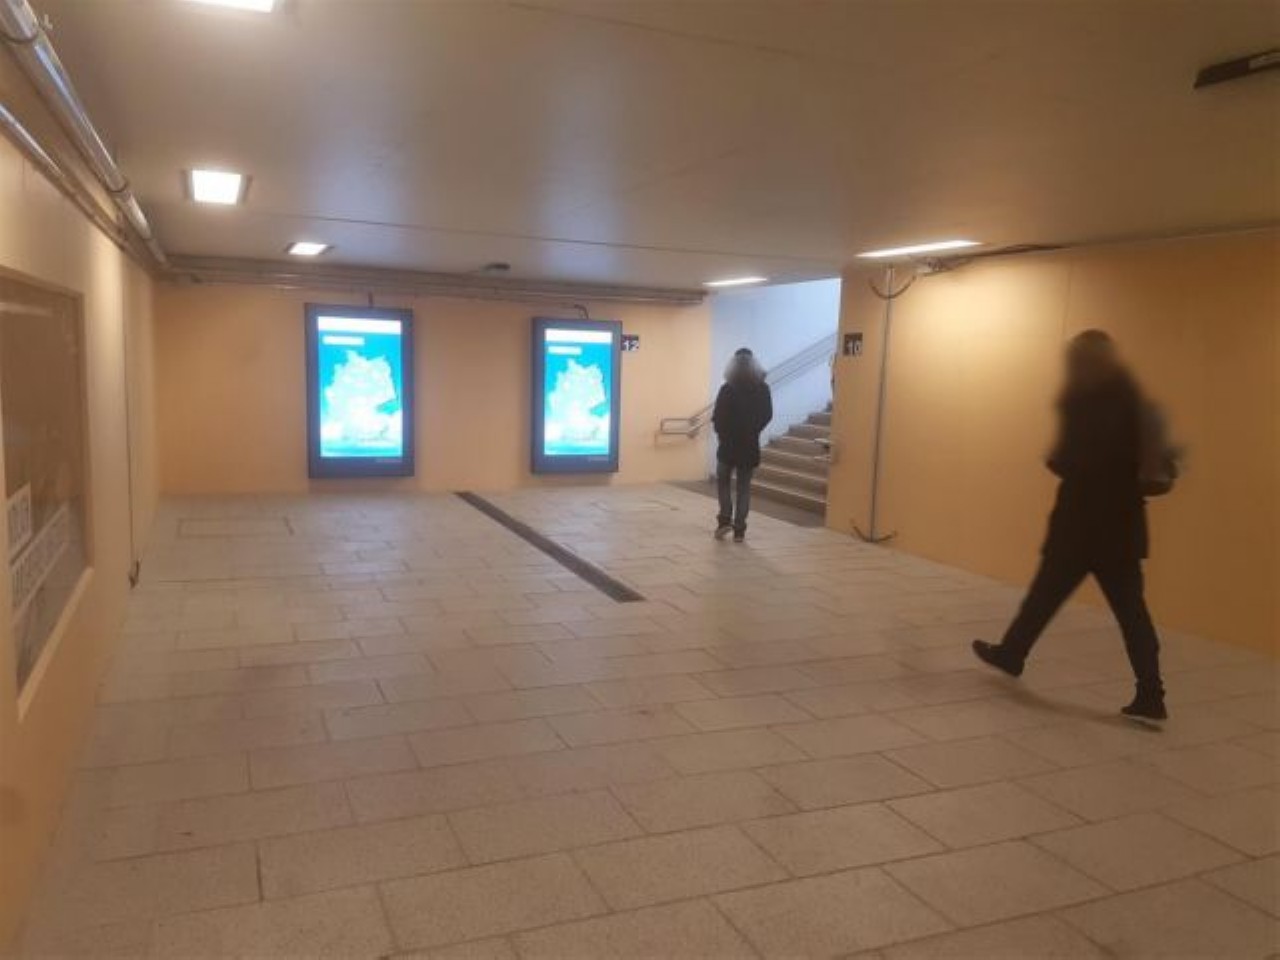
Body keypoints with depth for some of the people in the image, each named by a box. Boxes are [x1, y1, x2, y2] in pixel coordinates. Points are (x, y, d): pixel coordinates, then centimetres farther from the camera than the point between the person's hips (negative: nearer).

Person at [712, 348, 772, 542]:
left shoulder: (727, 389, -12)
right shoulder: (762, 389, -3)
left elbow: (717, 418, -11)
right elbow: (767, 416, 3)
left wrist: (723, 434, 8)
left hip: (728, 444, -2)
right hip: (750, 445, 2)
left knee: (723, 482, 17)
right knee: (744, 486, 9)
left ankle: (725, 520, 3)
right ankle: (739, 530, 7)